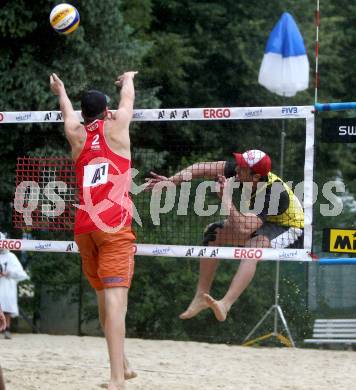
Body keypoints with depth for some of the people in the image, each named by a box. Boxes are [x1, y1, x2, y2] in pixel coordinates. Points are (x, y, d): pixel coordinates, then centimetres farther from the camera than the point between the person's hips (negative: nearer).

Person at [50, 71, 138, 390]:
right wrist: (128, 79, 49)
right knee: (114, 296, -15)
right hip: (115, 225, -4)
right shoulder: (116, 127, 6)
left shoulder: (77, 134, 13)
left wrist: (60, 89, 57)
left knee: (104, 297, 17)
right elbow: (128, 98, 27)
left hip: (84, 226, 4)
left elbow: (68, 111, 36)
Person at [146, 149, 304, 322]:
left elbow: (243, 229, -44)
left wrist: (226, 198, -37)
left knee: (254, 245, -37)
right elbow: (204, 168, -12)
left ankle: (225, 304, -49)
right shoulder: (242, 169, -18)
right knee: (213, 232, -1)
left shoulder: (274, 193, -37)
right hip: (262, 225, 8)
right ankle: (201, 296, 2)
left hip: (290, 231, -8)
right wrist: (171, 181, -18)